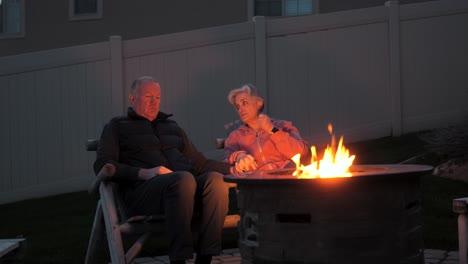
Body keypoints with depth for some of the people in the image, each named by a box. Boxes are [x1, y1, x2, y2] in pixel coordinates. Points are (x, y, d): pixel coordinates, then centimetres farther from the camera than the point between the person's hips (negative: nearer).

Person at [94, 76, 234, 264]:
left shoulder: (172, 126, 32)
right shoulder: (117, 126, 18)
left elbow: (199, 163, 32)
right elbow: (102, 165, 2)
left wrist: (233, 168, 15)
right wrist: (145, 173, -13)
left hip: (184, 186, 5)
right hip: (141, 190, -4)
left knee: (215, 178, -29)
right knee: (184, 179, -37)